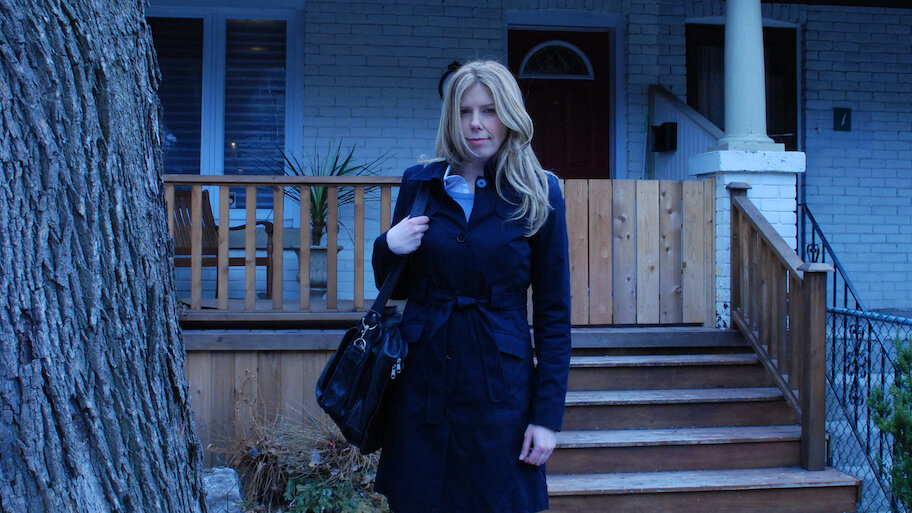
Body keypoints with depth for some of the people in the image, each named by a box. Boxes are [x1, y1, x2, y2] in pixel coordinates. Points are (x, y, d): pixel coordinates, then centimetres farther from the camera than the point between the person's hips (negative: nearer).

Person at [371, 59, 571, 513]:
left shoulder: (538, 194, -3)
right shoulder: (419, 184, 4)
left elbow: (554, 311, -3)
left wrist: (549, 414, -8)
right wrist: (388, 247, -10)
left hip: (500, 384, -2)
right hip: (422, 377, 2)